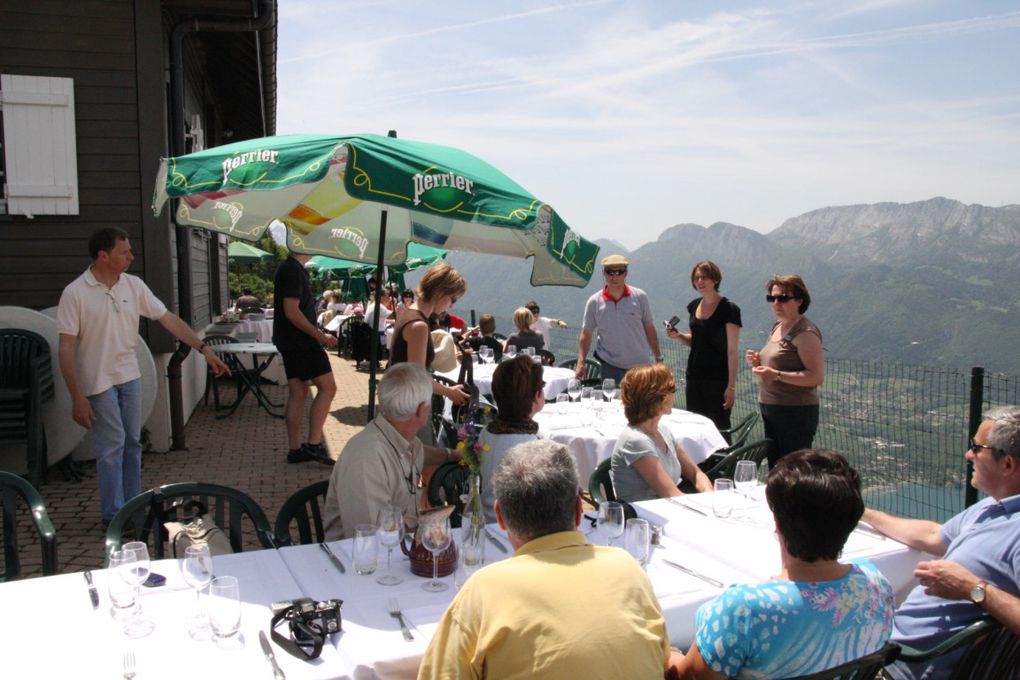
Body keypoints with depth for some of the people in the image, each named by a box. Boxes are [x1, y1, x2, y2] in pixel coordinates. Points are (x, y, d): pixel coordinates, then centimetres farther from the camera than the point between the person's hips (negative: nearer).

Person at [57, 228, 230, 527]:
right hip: (98, 381, -5)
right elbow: (66, 348, -14)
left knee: (132, 443, 11)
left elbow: (168, 319, 2)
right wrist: (77, 398, -16)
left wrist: (204, 349, -3)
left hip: (129, 377, 5)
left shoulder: (133, 285, -1)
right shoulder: (75, 293, -14)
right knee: (112, 446, -3)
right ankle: (112, 516, 10)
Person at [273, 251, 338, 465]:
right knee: (328, 387, -6)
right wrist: (319, 335, -16)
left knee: (298, 393, 11)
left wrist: (319, 334, 19)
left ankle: (295, 449, 14)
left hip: (292, 343, 10)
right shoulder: (293, 270, -15)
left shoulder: (290, 268, 17)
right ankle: (314, 443, -5)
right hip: (301, 342, -10)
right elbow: (292, 312, -21)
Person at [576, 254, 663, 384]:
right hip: (609, 368, -1)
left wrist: (659, 358, 6)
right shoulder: (594, 302, -3)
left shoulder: (639, 297, -2)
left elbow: (649, 329, 5)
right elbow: (586, 335, 3)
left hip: (639, 366, 1)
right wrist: (581, 363, -6)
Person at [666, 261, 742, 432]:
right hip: (694, 377, 6)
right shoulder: (694, 306, 9)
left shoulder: (728, 309, -11)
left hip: (718, 379, -6)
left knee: (719, 426, -3)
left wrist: (731, 386, -15)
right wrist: (678, 336, 0)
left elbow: (733, 350, -12)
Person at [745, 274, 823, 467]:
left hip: (796, 413, -9)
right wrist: (759, 362, 4)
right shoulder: (777, 327, 13)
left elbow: (817, 377, -22)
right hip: (770, 409, 9)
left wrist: (777, 375, -28)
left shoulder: (805, 333, -15)